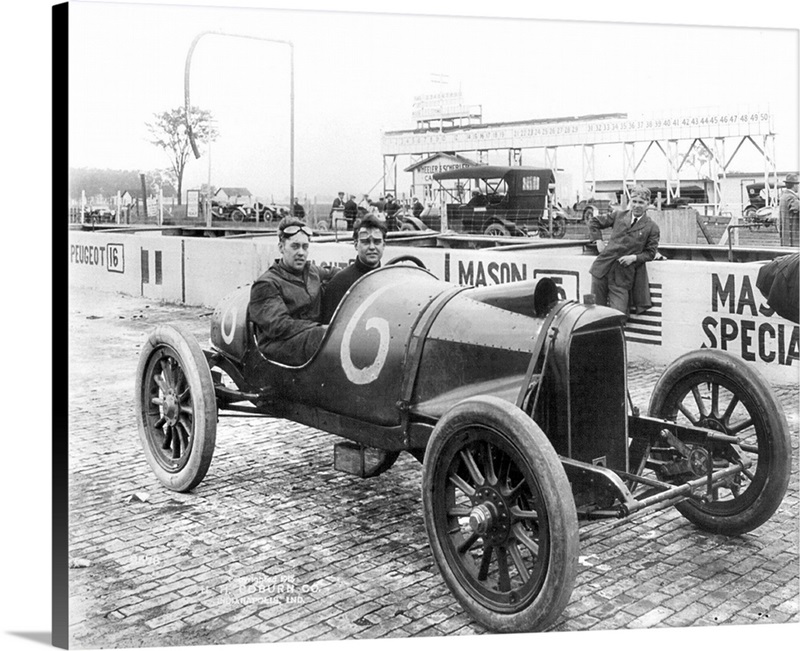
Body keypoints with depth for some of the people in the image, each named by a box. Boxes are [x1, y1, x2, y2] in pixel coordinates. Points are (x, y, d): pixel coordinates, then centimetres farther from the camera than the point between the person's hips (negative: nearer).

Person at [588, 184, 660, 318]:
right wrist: (598, 240, 7)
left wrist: (634, 258, -12)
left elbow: (650, 252, 4)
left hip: (622, 276, -2)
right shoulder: (618, 215, 8)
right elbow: (594, 221, 19)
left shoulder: (652, 228, 1)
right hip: (602, 268, 2)